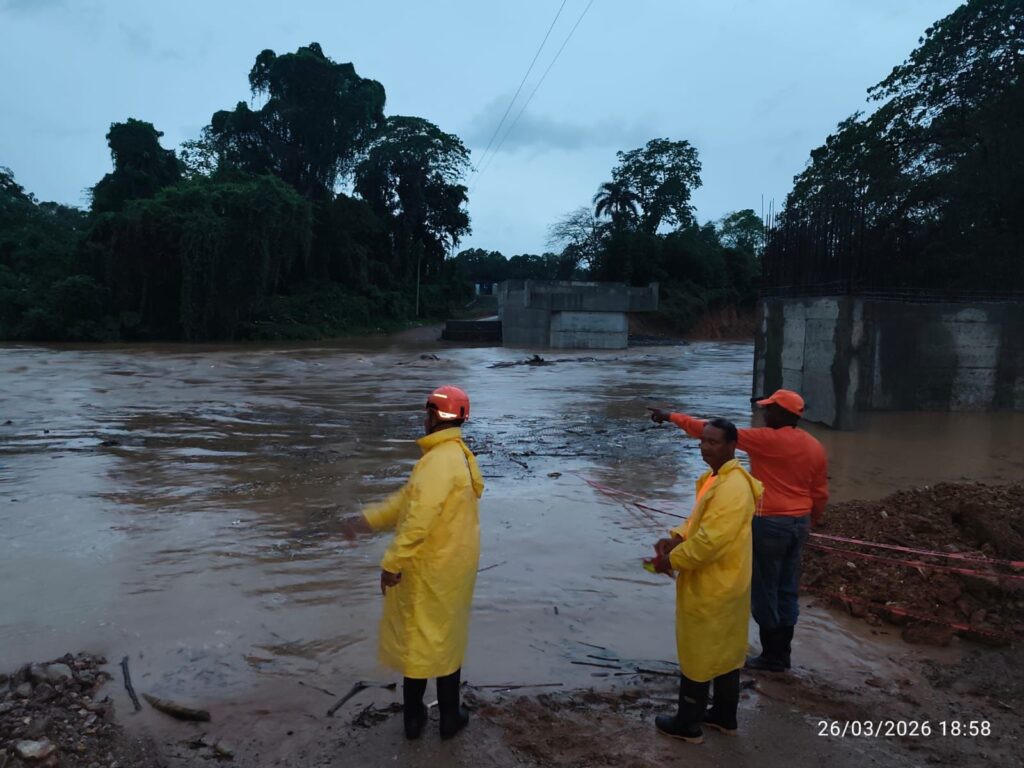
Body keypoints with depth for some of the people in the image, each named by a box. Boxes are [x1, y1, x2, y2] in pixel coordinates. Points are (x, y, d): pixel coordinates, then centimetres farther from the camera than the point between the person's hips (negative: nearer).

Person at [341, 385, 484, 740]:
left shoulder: (440, 461, -24)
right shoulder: (454, 455, 7)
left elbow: (419, 517, -30)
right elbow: (408, 499, 11)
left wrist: (393, 562, -22)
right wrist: (367, 519, 10)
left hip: (430, 569, -8)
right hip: (450, 565, 8)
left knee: (416, 637, 10)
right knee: (446, 637, 19)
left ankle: (414, 716, 27)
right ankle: (450, 716, 32)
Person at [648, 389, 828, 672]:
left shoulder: (767, 439, -17)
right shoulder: (814, 446, 4)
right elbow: (820, 493, 11)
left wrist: (672, 417, -9)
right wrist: (810, 522, 26)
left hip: (770, 524, -8)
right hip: (799, 524, 8)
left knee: (764, 591, 6)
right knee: (787, 590, 16)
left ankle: (772, 656, 16)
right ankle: (782, 653, 26)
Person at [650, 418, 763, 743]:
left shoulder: (732, 488, -27)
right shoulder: (718, 478, 7)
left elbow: (711, 540, -30)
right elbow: (701, 521, 16)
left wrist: (672, 560, -18)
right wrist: (675, 538, -2)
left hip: (711, 588, -10)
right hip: (724, 583, 10)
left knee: (696, 654, 5)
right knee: (725, 651, 20)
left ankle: (688, 724, 20)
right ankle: (724, 716, 35)